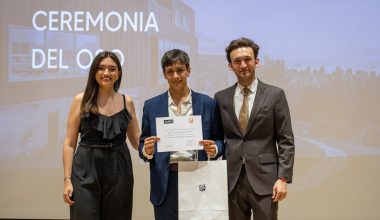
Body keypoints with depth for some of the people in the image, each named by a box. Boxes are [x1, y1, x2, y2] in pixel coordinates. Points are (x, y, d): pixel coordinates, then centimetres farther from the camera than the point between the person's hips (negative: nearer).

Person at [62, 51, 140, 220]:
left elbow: (137, 140, 11)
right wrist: (67, 179, -7)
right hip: (86, 171, -2)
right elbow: (69, 143, 0)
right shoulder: (81, 100, 1)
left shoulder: (127, 101, 7)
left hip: (119, 170, 2)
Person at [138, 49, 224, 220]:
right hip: (166, 182, 1)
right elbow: (143, 146, 8)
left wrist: (213, 149, -12)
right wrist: (147, 150, -13)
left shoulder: (207, 103, 4)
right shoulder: (151, 106, 6)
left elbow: (219, 141, 9)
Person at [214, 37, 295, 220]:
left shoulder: (275, 95, 0)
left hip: (264, 179, -2)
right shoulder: (221, 98, 8)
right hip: (231, 180, 2)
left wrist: (283, 178, -9)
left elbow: (286, 141, -1)